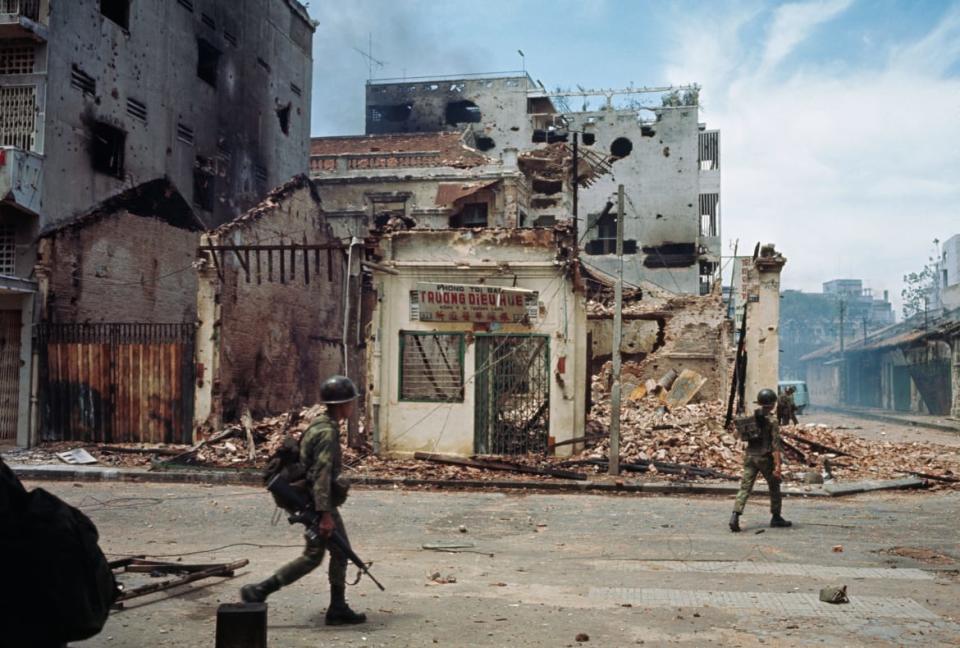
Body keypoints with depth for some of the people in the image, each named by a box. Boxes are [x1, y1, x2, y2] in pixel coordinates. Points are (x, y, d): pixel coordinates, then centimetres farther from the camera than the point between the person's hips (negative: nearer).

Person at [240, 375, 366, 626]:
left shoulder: (322, 425, 11)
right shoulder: (327, 432, -20)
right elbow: (322, 475, -25)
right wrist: (325, 515, -27)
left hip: (315, 501, 10)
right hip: (319, 503, -10)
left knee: (340, 553, 12)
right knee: (313, 556, -2)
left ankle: (338, 609, 18)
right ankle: (258, 591, 2)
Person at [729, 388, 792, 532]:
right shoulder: (772, 421, -10)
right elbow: (775, 444, -15)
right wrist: (778, 465, -17)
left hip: (750, 456, 4)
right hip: (765, 458, -4)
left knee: (745, 487, 0)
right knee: (774, 487, 16)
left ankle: (735, 516, -16)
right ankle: (776, 518, 25)